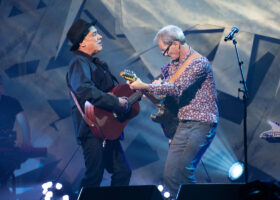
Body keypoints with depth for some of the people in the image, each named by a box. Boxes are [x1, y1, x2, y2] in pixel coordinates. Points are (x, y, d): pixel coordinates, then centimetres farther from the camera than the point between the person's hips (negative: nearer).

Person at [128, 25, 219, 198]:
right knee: (170, 175, 0)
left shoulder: (199, 62, -13)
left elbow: (177, 88, -24)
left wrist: (145, 87, -23)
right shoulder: (174, 64, 15)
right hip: (184, 124, 9)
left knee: (183, 171, -19)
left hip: (202, 123, -8)